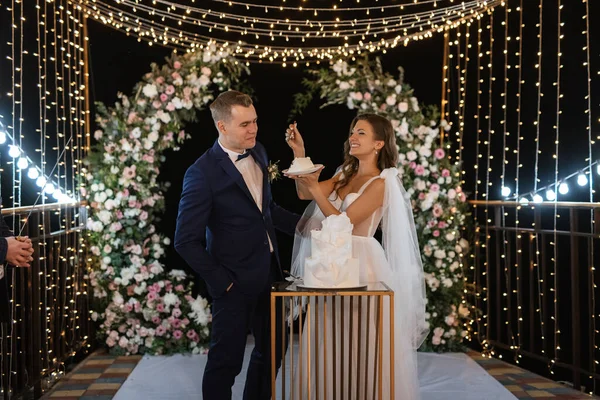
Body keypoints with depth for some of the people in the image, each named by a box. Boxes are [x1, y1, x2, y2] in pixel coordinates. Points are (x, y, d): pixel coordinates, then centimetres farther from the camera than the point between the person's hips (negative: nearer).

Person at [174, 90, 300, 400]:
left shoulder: (258, 153, 4)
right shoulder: (203, 173, -18)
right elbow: (186, 241, -17)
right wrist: (221, 280, -15)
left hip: (269, 272, 7)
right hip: (236, 282, -7)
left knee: (272, 349, 19)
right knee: (226, 361, 7)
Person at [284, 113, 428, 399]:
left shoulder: (380, 183, -11)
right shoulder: (345, 174, 10)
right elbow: (304, 194, -2)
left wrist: (315, 187, -24)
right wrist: (299, 152, -10)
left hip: (361, 263, -7)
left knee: (359, 343, 3)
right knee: (332, 342, 14)